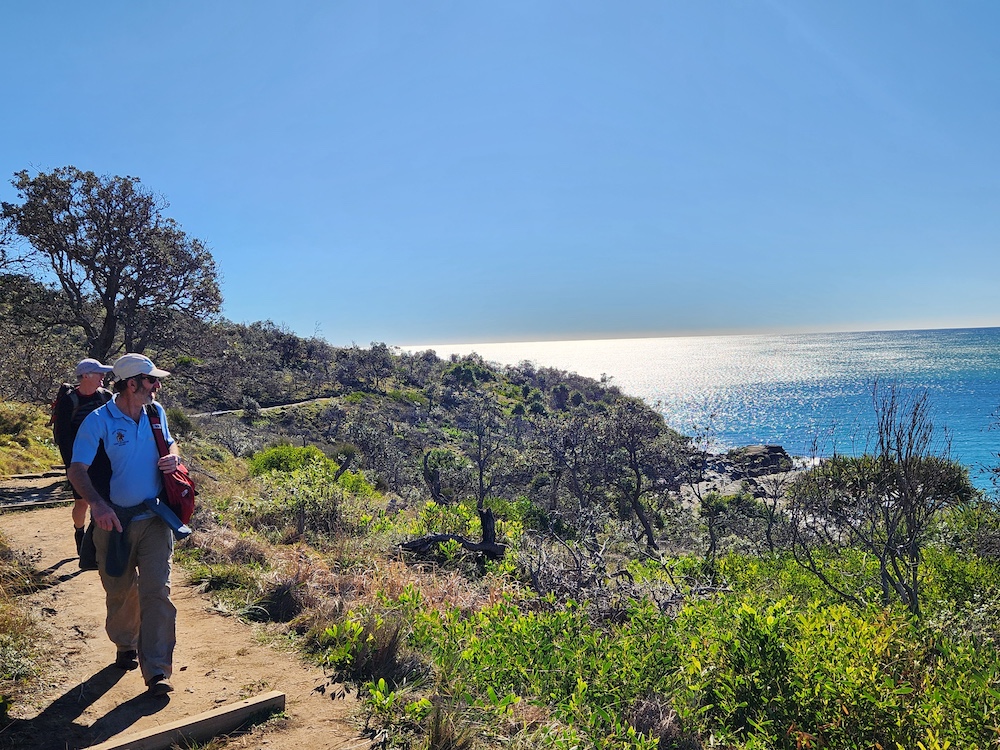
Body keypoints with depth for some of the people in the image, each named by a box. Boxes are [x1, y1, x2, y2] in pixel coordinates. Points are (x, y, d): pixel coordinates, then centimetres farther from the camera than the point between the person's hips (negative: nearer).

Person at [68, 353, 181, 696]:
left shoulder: (155, 412, 2)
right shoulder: (98, 421, -13)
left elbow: (170, 442, 19)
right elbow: (77, 469, -17)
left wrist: (174, 455, -6)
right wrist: (97, 503, -34)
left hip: (154, 518, 2)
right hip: (114, 521, -2)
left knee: (157, 591, -6)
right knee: (120, 592, 15)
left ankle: (157, 671, -3)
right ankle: (125, 646, 42)